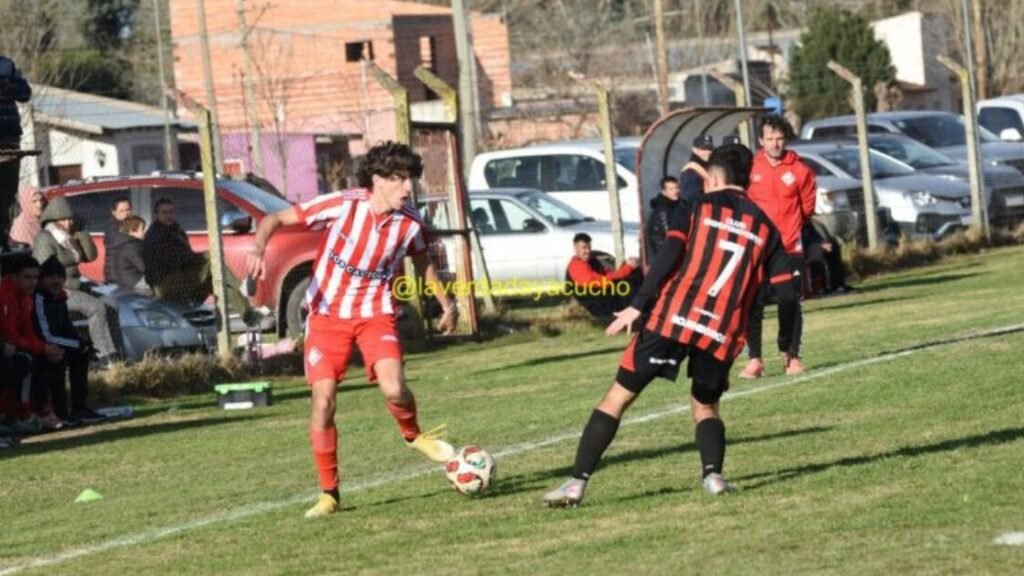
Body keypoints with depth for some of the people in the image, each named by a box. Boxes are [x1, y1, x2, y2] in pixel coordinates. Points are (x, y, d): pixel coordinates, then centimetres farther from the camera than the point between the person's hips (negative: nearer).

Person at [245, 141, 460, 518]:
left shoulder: (410, 223, -8)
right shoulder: (343, 205, -19)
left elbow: (422, 261, 16)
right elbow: (276, 219, -15)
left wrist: (446, 303, 19)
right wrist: (258, 249, -33)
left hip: (375, 313, 1)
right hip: (327, 313, -1)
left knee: (394, 389, -22)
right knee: (323, 400, -8)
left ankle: (413, 435, 14)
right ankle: (328, 494, 6)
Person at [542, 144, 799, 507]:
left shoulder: (697, 208, 8)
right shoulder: (764, 228, 16)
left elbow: (669, 256, -7)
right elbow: (786, 292, 11)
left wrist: (638, 306, -9)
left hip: (674, 320, -2)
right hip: (722, 335, 3)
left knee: (618, 398, 6)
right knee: (705, 407, 24)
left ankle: (577, 482, -2)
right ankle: (713, 475, -4)